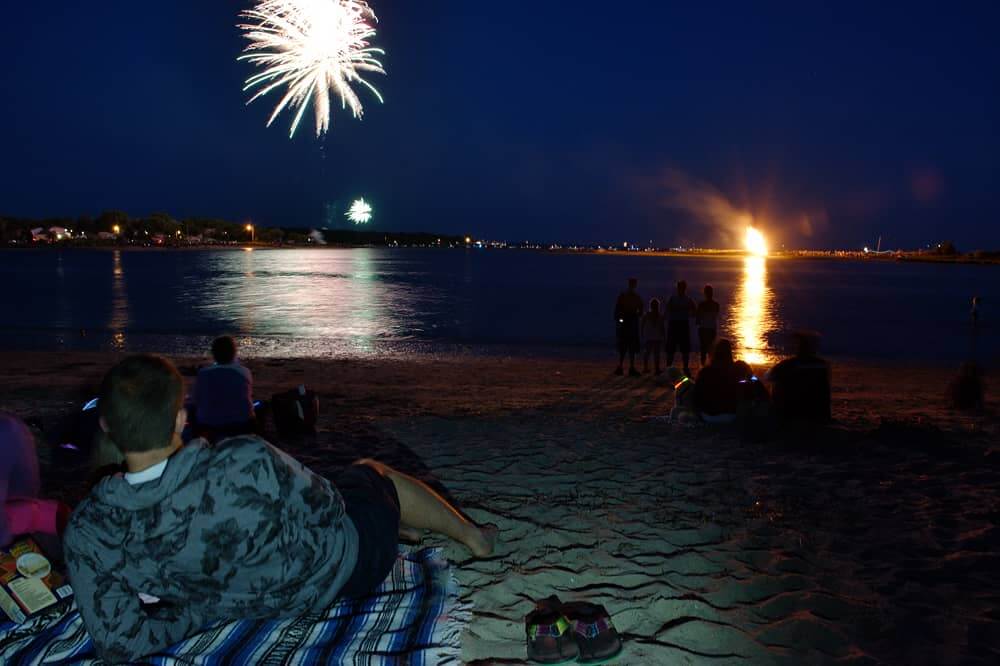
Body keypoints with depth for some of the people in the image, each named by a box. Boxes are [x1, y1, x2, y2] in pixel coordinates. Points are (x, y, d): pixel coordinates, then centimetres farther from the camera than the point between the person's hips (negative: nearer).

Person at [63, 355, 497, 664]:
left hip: (271, 605, 4)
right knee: (373, 473, 27)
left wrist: (197, 612, -9)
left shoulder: (87, 532, -26)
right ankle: (473, 537, 50)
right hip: (343, 565, -4)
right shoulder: (247, 463, -39)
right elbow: (324, 509, -20)